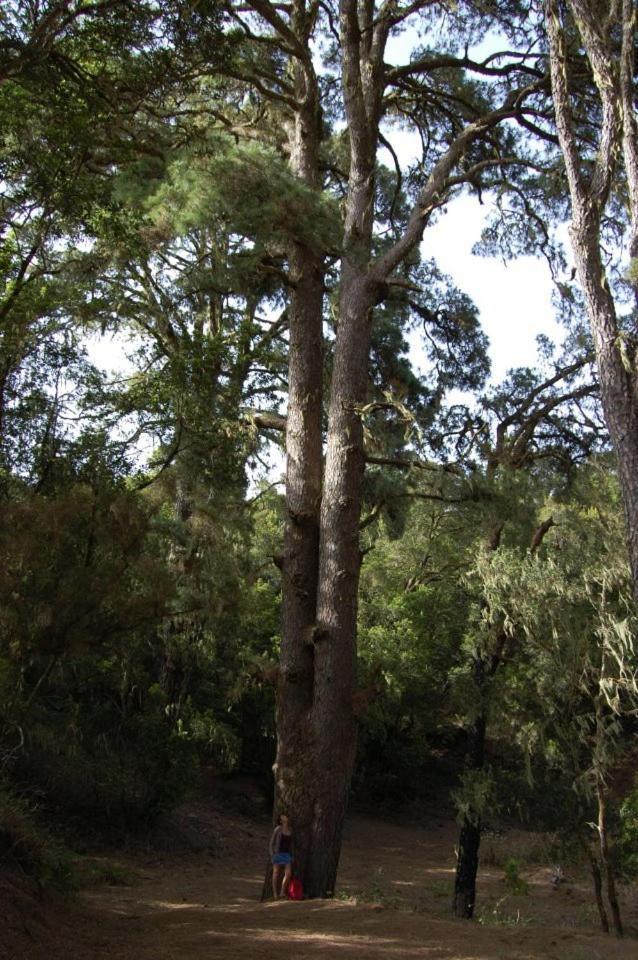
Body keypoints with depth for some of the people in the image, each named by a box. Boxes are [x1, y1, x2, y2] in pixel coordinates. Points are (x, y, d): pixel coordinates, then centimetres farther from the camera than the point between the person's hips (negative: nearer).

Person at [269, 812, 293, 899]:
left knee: (288, 873, -9)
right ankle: (275, 893, 12)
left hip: (287, 854, 4)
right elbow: (272, 842, -3)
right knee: (276, 873, 2)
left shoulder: (290, 829, 8)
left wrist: (291, 855, 15)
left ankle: (282, 892, 4)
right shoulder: (278, 829, -6)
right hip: (278, 853, -4)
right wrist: (272, 854, -10)